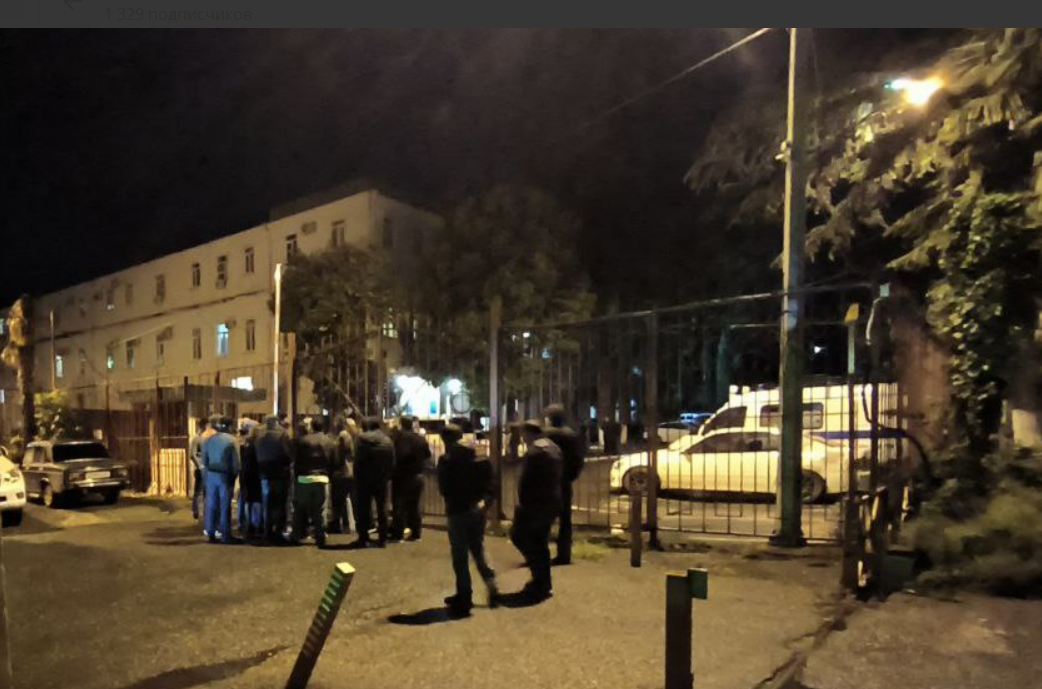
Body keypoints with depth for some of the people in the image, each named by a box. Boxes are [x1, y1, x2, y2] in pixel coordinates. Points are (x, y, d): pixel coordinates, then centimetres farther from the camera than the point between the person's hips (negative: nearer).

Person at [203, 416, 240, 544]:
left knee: (211, 505, 8)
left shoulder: (209, 440, 5)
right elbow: (236, 461, -10)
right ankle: (225, 535, 3)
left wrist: (208, 471, 12)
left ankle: (211, 533, 11)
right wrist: (234, 476, 2)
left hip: (211, 474, 4)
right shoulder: (231, 440, -9)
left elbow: (204, 459, 6)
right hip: (225, 475, -4)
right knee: (225, 505, 1)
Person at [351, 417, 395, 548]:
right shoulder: (387, 440, 1)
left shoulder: (362, 439, -8)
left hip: (364, 479, -2)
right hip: (382, 480, 2)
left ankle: (363, 538, 6)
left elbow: (357, 461, -11)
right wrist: (387, 477, 8)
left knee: (364, 509, 6)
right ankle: (382, 539, 10)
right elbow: (392, 463, 0)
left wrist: (357, 478, -2)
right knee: (382, 509, 9)